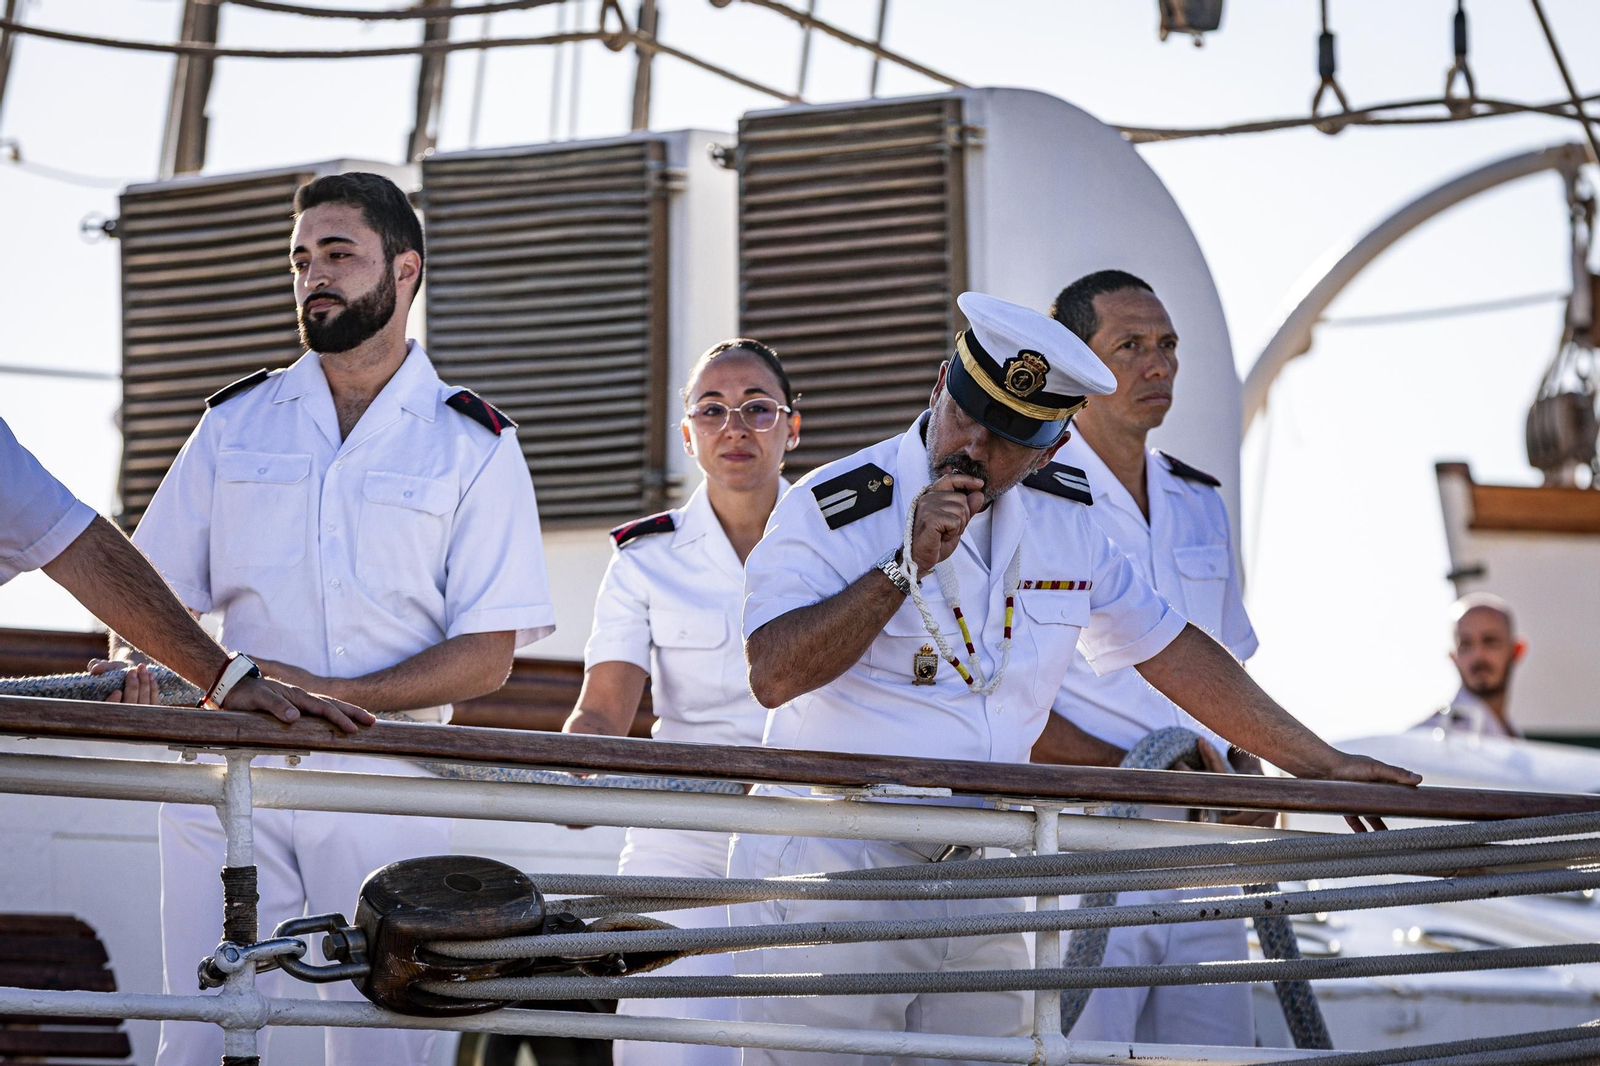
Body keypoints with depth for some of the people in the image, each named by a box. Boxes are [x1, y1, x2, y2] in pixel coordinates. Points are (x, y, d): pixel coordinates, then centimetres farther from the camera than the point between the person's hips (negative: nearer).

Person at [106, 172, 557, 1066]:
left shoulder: (475, 446, 5)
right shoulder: (236, 424, 14)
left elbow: (486, 657, -1)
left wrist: (330, 693, -15)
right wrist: (142, 664, -10)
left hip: (386, 788, -2)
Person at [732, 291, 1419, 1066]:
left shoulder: (1064, 519, 8)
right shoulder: (833, 509, -8)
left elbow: (1167, 648, 19)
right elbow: (773, 675, -19)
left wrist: (1324, 766, 20)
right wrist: (908, 566, -22)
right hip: (829, 875, -4)